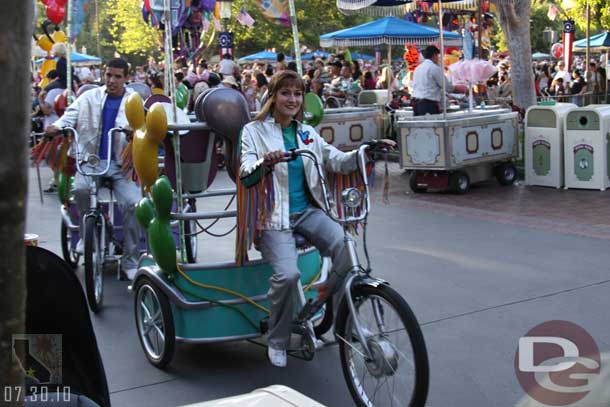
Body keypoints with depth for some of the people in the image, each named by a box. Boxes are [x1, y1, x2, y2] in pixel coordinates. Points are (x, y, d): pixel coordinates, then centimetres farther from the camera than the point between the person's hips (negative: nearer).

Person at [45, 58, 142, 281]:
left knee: (133, 203, -23)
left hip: (121, 164, 0)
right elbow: (72, 114, 2)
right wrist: (58, 126, -21)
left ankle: (130, 261, -8)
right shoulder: (91, 97, 12)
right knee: (80, 189, -32)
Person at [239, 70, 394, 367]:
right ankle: (277, 343, -1)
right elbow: (245, 174, -11)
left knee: (346, 248, -25)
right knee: (287, 274, -27)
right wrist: (265, 162, -33)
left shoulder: (307, 133, 17)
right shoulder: (255, 131, 3)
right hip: (274, 217, -4)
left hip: (307, 211, 4)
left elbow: (338, 162, 10)